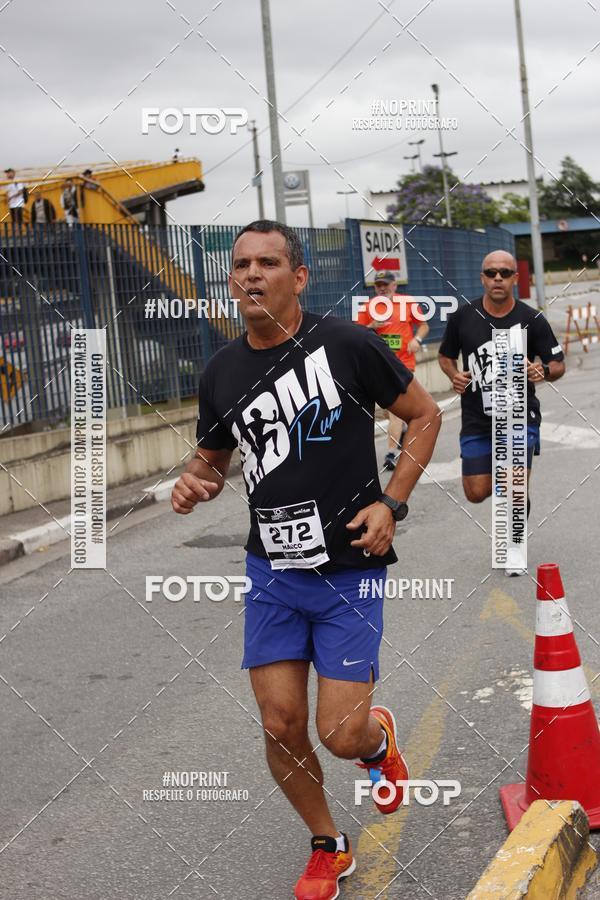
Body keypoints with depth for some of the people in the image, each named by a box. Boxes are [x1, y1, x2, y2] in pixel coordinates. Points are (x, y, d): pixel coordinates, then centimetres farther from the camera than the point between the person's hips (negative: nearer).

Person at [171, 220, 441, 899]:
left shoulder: (347, 344, -10)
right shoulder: (221, 372, 3)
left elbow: (425, 415, 0)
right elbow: (213, 456, 18)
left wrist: (391, 502, -10)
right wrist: (194, 483, -6)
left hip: (350, 570, -4)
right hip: (272, 570, 4)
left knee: (341, 735, -5)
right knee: (281, 726, 3)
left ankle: (380, 740, 35)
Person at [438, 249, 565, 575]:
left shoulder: (532, 320, -6)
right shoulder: (462, 317, -2)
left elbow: (558, 364, 1)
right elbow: (446, 355, 13)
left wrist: (543, 371, -22)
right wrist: (454, 375, -8)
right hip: (476, 420, 2)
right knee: (476, 493, 1)